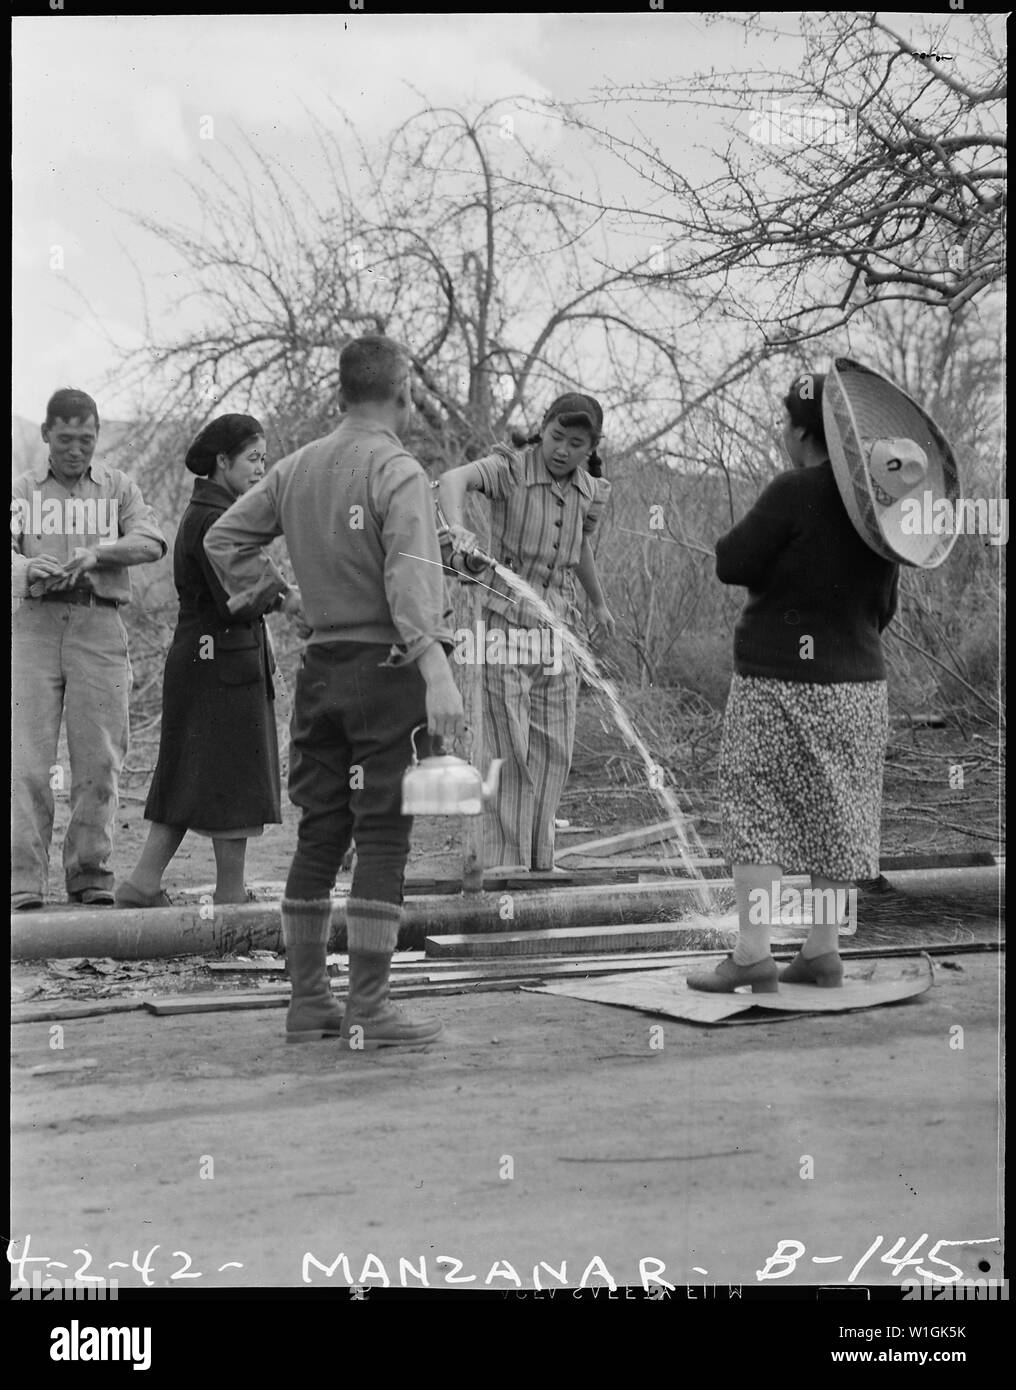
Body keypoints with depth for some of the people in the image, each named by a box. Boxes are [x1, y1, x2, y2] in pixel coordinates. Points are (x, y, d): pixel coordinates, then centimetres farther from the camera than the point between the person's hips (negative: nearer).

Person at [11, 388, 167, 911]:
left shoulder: (119, 487, 12)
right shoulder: (23, 490, 13)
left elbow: (151, 543, -4)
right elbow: (10, 550, 1)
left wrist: (97, 553, -21)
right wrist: (29, 567, -22)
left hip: (98, 626, 0)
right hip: (36, 621, 0)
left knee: (98, 755, 0)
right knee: (29, 754, -5)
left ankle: (90, 872, 10)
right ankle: (26, 877, -2)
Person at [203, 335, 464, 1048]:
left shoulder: (296, 468, 11)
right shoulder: (398, 472, -11)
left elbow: (223, 538, 15)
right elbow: (411, 580, -23)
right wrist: (438, 674, -29)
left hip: (320, 667, 7)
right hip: (386, 668, -7)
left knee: (318, 835, 11)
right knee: (383, 839, -3)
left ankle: (308, 1001, 19)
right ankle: (369, 1009, -1)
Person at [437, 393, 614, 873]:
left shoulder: (589, 492, 7)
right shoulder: (510, 468, -11)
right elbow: (454, 479, -31)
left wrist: (599, 603, 39)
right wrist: (458, 528, -52)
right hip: (505, 622, -5)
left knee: (554, 751, 7)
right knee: (510, 752, -5)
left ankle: (540, 865, 18)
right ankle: (505, 864, 2)